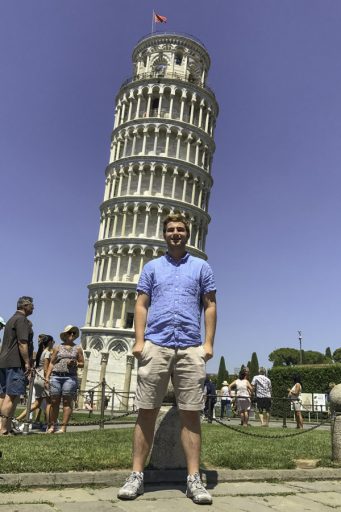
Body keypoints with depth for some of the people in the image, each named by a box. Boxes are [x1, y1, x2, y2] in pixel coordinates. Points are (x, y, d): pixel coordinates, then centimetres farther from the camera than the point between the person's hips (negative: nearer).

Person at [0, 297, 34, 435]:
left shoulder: (12, 319, 22)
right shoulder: (22, 320, -9)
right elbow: (22, 343, -18)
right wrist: (27, 362, -16)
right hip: (16, 363, -10)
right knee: (12, 396, -9)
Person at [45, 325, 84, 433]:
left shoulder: (77, 348, 13)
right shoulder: (58, 348, 13)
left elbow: (82, 364, 14)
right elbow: (51, 363, 11)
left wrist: (75, 363, -7)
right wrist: (47, 377, 2)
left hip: (70, 377, -1)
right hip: (56, 376, 1)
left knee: (67, 402, -4)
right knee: (54, 402, 2)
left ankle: (63, 427, -2)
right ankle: (51, 426, 11)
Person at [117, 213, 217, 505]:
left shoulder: (201, 267, 14)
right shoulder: (152, 267, 16)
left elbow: (210, 306, 9)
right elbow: (141, 305, 10)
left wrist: (209, 343, -1)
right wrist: (139, 340, -3)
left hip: (190, 349, 0)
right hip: (155, 346, 1)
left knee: (191, 414, 2)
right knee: (146, 412, 2)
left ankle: (194, 479, 8)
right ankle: (137, 475, 10)